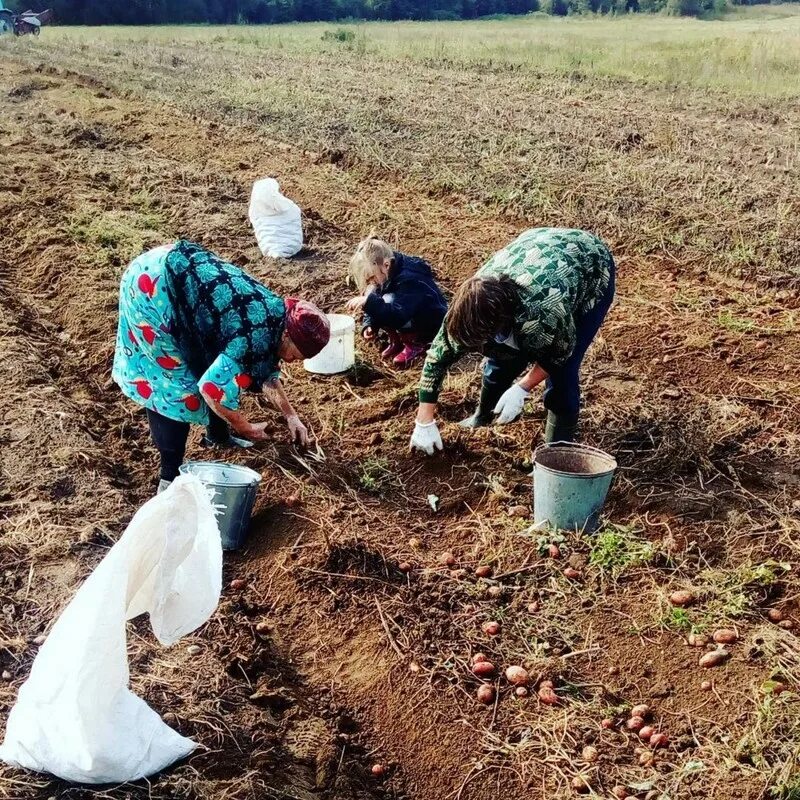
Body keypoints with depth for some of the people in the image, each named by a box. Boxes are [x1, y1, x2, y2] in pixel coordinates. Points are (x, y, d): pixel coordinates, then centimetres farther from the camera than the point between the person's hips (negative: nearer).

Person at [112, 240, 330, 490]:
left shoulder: (275, 317, 3)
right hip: (153, 283, -9)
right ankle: (170, 478, 0)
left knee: (208, 361, 17)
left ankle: (218, 434, 36)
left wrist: (291, 416, 21)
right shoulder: (255, 336, -24)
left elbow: (266, 372, 20)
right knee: (171, 380, -6)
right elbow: (211, 387, -25)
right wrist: (245, 428, -10)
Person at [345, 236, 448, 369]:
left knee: (388, 301, -31)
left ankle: (416, 342, -11)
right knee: (373, 297, -10)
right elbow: (374, 304, 2)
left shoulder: (410, 280, -33)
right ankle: (396, 340, 2)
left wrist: (368, 301, -55)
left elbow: (398, 316, -45)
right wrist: (369, 326, -18)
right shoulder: (385, 275, -7)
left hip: (431, 327, -9)